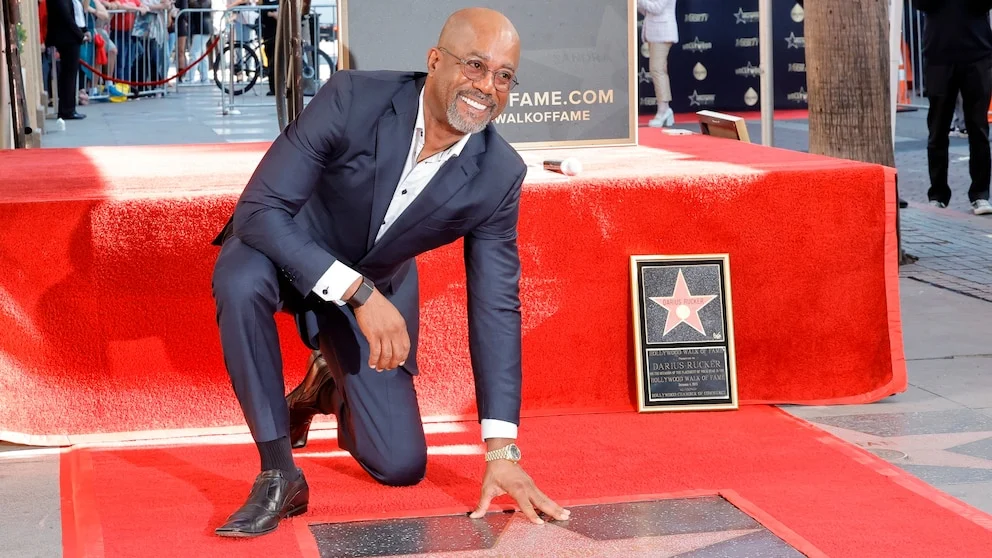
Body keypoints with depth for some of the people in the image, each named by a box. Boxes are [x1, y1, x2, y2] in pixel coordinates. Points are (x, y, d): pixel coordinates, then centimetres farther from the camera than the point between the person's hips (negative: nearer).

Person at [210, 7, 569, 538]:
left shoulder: (499, 176, -20)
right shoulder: (353, 99, -30)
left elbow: (495, 307, -14)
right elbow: (258, 210, -32)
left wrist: (502, 453, -19)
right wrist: (357, 291, -42)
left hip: (377, 288, 3)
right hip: (286, 253, -3)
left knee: (402, 467, -2)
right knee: (241, 281, -39)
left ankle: (331, 386, 33)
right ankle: (278, 474, -22)